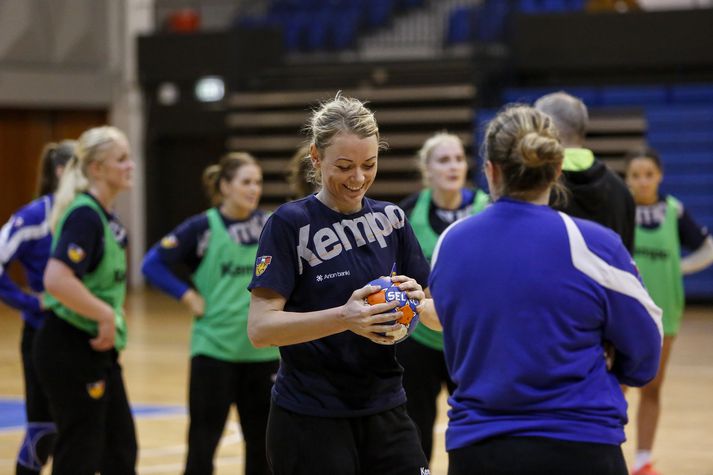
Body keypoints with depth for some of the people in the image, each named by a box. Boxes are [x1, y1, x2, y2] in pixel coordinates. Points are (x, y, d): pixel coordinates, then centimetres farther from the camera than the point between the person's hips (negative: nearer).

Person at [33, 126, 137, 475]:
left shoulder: (105, 215, 10)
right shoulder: (84, 215, -19)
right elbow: (56, 280, -30)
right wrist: (106, 314, -22)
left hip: (99, 351, 10)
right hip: (71, 350, -10)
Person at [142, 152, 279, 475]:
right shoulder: (202, 228, -8)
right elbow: (152, 264, -9)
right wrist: (189, 297, -13)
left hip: (262, 349, 4)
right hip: (214, 348, -4)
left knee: (262, 438, 10)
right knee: (203, 439, -1)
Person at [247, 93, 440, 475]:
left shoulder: (391, 218, 7)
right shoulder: (289, 224, -7)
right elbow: (260, 328, -16)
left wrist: (417, 301, -13)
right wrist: (343, 318, -30)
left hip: (385, 412, 4)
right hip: (310, 423, -4)